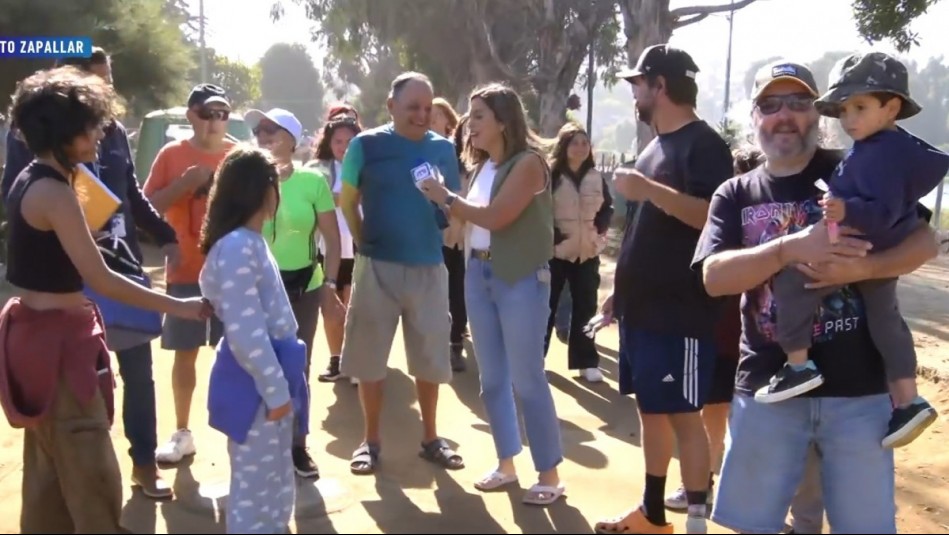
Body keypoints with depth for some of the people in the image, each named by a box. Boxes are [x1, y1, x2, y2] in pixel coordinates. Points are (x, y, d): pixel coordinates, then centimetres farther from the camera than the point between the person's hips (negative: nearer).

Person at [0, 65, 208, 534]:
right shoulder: (53, 192, -20)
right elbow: (101, 280, -22)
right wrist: (178, 307, -19)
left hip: (38, 329, 10)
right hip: (55, 338, -10)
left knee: (50, 468, 19)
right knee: (92, 477, -3)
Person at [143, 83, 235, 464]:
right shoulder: (172, 155, 0)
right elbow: (149, 206, -3)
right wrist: (187, 182, -16)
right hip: (185, 272, 0)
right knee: (185, 353, 9)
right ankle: (182, 433, 21)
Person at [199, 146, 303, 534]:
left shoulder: (250, 241, 11)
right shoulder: (237, 248, -20)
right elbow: (245, 331, -24)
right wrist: (274, 389, -20)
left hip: (270, 373, 10)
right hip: (254, 382, -10)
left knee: (277, 478, 21)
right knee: (254, 482, 4)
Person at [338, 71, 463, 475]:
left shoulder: (443, 148, 5)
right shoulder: (367, 144, -3)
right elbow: (347, 200, 4)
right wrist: (364, 242, 1)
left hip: (429, 266, 2)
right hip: (378, 266, -2)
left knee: (430, 357, 10)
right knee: (370, 355, 6)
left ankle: (430, 438, 24)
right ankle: (371, 440, 20)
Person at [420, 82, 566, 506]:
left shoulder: (528, 162, -11)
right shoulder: (482, 165, 11)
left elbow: (496, 217, -20)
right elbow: (473, 219, 10)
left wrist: (447, 198, -10)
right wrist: (445, 203, -4)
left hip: (520, 279, -7)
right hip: (478, 274, 7)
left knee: (527, 380, -3)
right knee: (491, 378, 12)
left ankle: (549, 474, 9)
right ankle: (506, 463, 26)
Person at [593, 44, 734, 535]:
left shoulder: (704, 144, -11)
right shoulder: (655, 146, 17)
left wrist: (649, 189, -26)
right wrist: (622, 289, 20)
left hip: (680, 311, -9)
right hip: (643, 306, 9)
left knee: (683, 415, -3)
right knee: (651, 409, 15)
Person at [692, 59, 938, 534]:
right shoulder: (734, 195, 5)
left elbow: (925, 242, -1)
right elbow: (714, 276, -9)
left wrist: (861, 268, -20)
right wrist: (790, 249, -24)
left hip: (857, 386, -1)